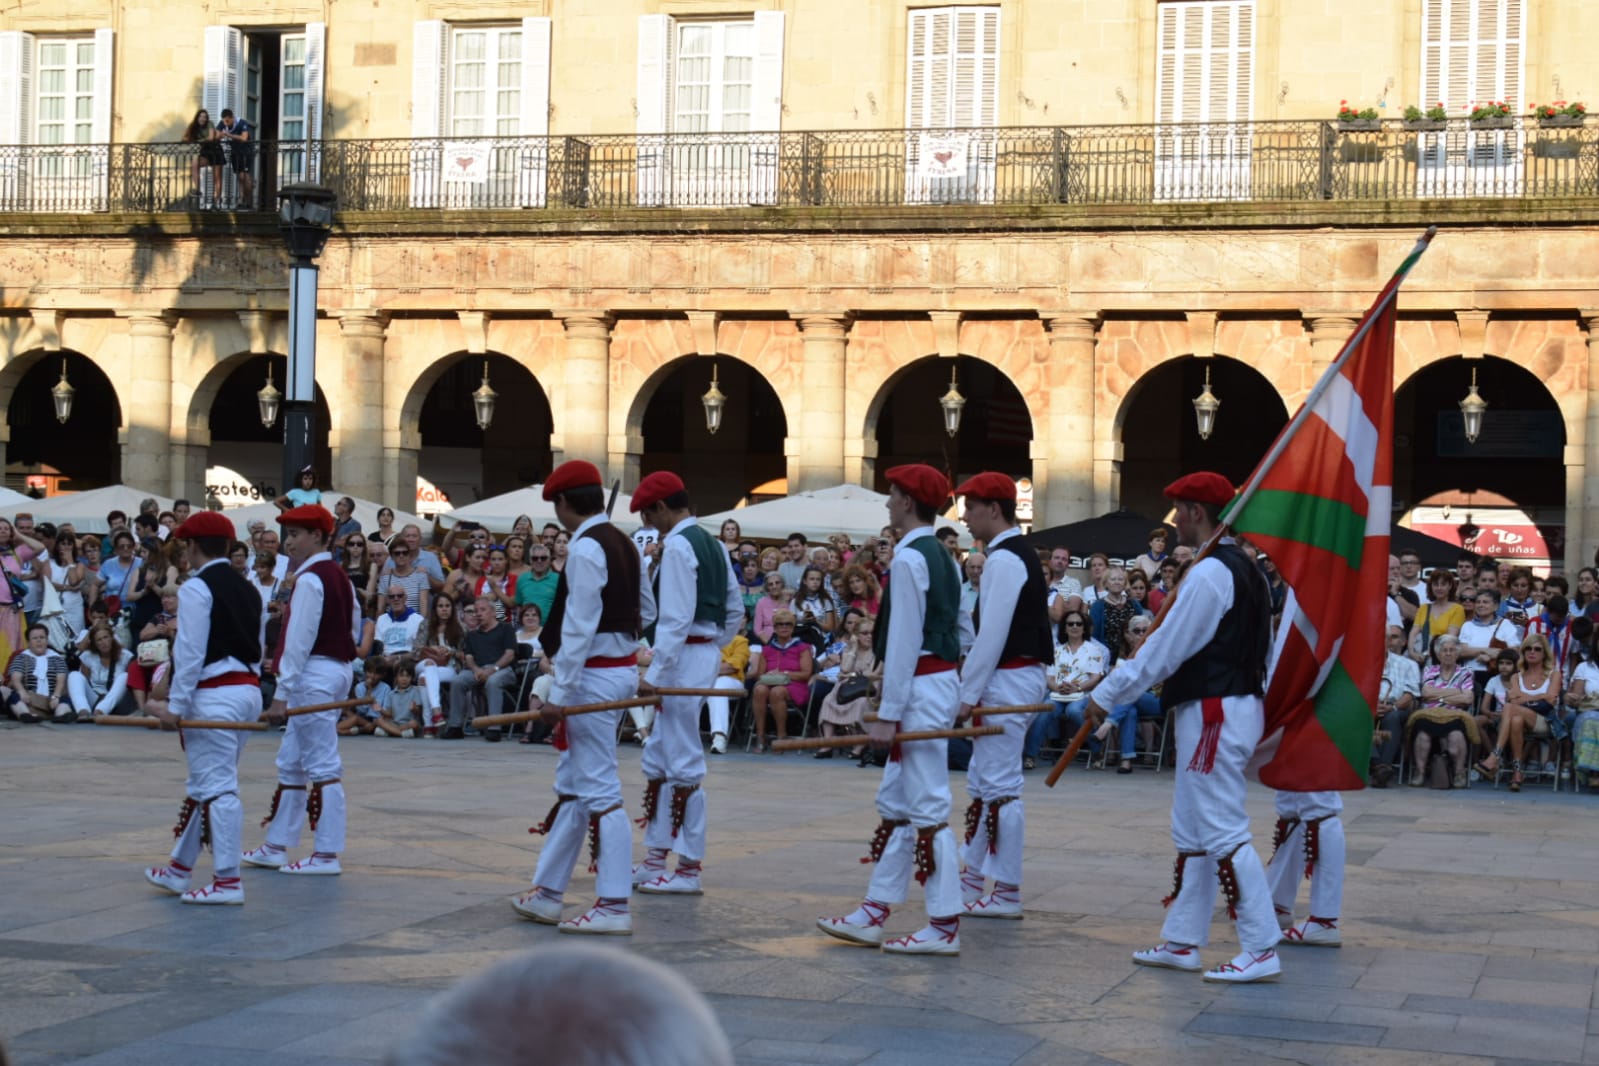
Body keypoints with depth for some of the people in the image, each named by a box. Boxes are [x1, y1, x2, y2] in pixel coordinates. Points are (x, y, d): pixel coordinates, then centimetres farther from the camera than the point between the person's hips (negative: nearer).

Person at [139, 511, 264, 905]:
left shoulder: (197, 589, -11)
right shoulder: (246, 589, 15)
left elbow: (190, 652, -15)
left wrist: (176, 706, -12)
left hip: (214, 694, -9)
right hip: (248, 690, 9)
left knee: (217, 788, -6)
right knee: (203, 785, 18)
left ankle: (228, 882, -6)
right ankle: (180, 869, 27)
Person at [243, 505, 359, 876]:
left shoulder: (310, 580, -15)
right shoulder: (339, 576, 14)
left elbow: (299, 641, -18)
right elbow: (353, 626, 18)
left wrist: (282, 693, -17)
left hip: (314, 675, -10)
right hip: (337, 670, 10)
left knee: (323, 766, -6)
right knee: (291, 763, 15)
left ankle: (326, 855, -2)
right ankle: (276, 846, 21)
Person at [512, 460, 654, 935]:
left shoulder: (585, 548, -17)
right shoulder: (622, 543, 11)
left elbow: (579, 627, -21)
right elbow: (646, 611, 19)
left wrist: (559, 694, -20)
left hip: (594, 674, -10)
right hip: (621, 666, 10)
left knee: (599, 790, -7)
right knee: (572, 785, 15)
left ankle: (614, 907, -5)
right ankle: (546, 893, 22)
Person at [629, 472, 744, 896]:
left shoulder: (677, 546, -14)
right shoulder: (712, 544, 15)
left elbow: (675, 618, -21)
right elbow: (735, 611, 17)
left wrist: (655, 674, -20)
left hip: (685, 657, -10)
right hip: (706, 653, 10)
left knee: (683, 764, -4)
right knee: (657, 759, 16)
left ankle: (689, 871, 1)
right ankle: (656, 859, 21)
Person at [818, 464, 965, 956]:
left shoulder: (909, 557, -15)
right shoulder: (943, 558, 15)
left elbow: (904, 639, -18)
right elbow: (963, 631, 16)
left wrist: (888, 712, -17)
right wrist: (962, 697, 19)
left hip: (920, 688, -10)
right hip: (942, 680, 10)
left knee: (927, 809, -6)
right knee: (895, 803, 13)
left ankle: (945, 926, -3)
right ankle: (874, 914, 18)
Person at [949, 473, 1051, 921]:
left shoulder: (1004, 560, -16)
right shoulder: (1021, 555, 16)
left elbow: (992, 634, -21)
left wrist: (969, 694, -17)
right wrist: (973, 687, 17)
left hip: (1007, 681, -11)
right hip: (1018, 677, 11)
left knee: (1000, 785, -6)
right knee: (982, 780, 17)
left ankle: (1007, 894, -1)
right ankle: (973, 880, 25)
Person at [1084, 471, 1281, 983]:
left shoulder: (1209, 573, -17)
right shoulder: (1245, 570, 14)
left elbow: (1165, 649, -16)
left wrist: (1107, 694, -8)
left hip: (1213, 714, -10)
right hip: (1233, 705, 10)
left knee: (1223, 833, -7)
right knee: (1191, 833, 15)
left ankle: (1261, 949, -6)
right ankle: (1182, 940, 20)